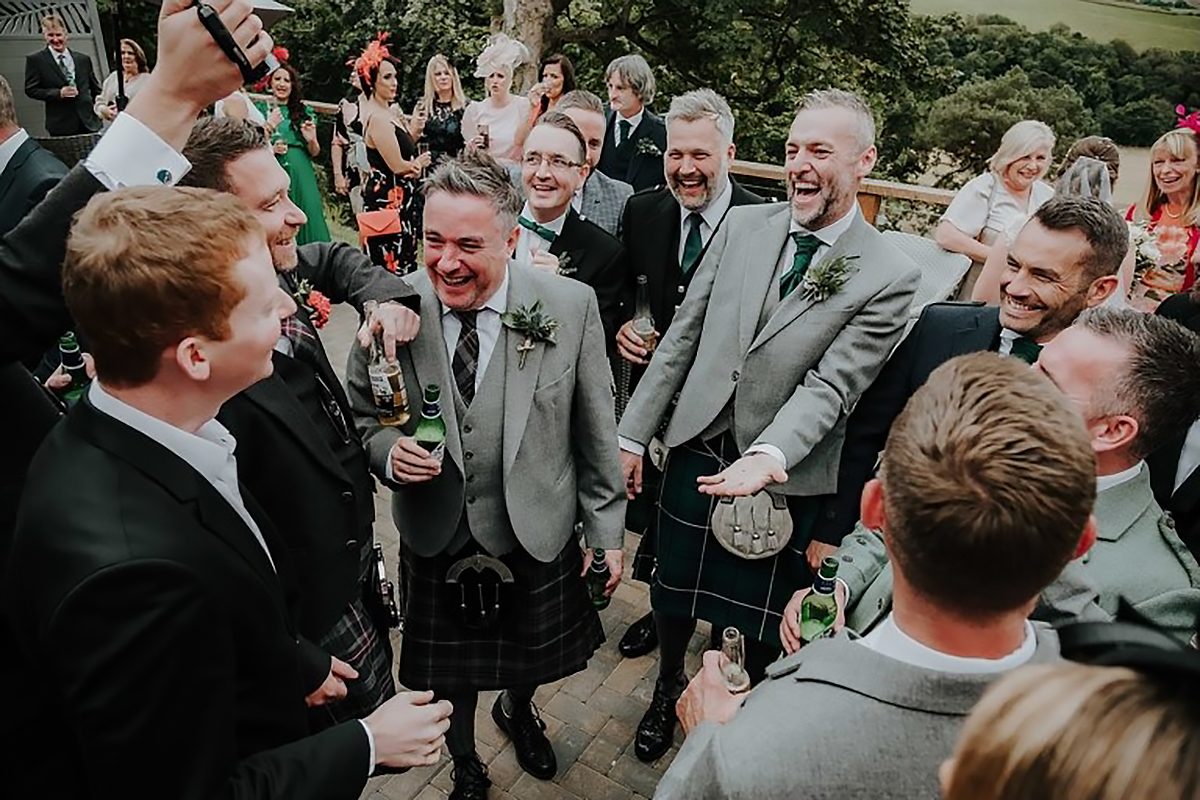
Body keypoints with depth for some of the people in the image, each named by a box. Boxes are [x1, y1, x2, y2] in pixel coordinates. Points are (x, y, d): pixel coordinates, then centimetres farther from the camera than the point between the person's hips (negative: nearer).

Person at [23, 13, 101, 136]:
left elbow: (95, 89, 19)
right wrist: (58, 93, -13)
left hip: (89, 122, 3)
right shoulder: (35, 60, 3)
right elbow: (31, 90, 0)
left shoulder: (83, 59, 12)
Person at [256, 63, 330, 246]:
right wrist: (270, 148, -14)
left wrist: (311, 140, -8)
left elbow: (315, 153, 13)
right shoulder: (261, 109, 7)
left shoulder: (303, 111, 12)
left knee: (306, 221, -3)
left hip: (302, 175, 2)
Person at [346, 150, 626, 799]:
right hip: (435, 539, 1)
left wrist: (606, 530, -1)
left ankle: (518, 711, 63)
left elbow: (595, 429, -7)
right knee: (448, 679, 22)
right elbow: (361, 416, -1)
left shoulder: (571, 306, -16)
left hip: (538, 536, 0)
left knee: (532, 661, 26)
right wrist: (390, 452, -23)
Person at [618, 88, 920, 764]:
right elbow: (683, 335, 2)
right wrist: (634, 434, 2)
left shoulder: (890, 277, -10)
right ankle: (667, 691, 50)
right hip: (695, 452, 3)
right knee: (672, 594, 20)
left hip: (785, 477, -3)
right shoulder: (743, 225, 0)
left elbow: (830, 385, -17)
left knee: (765, 630, 16)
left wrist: (768, 457, -34)